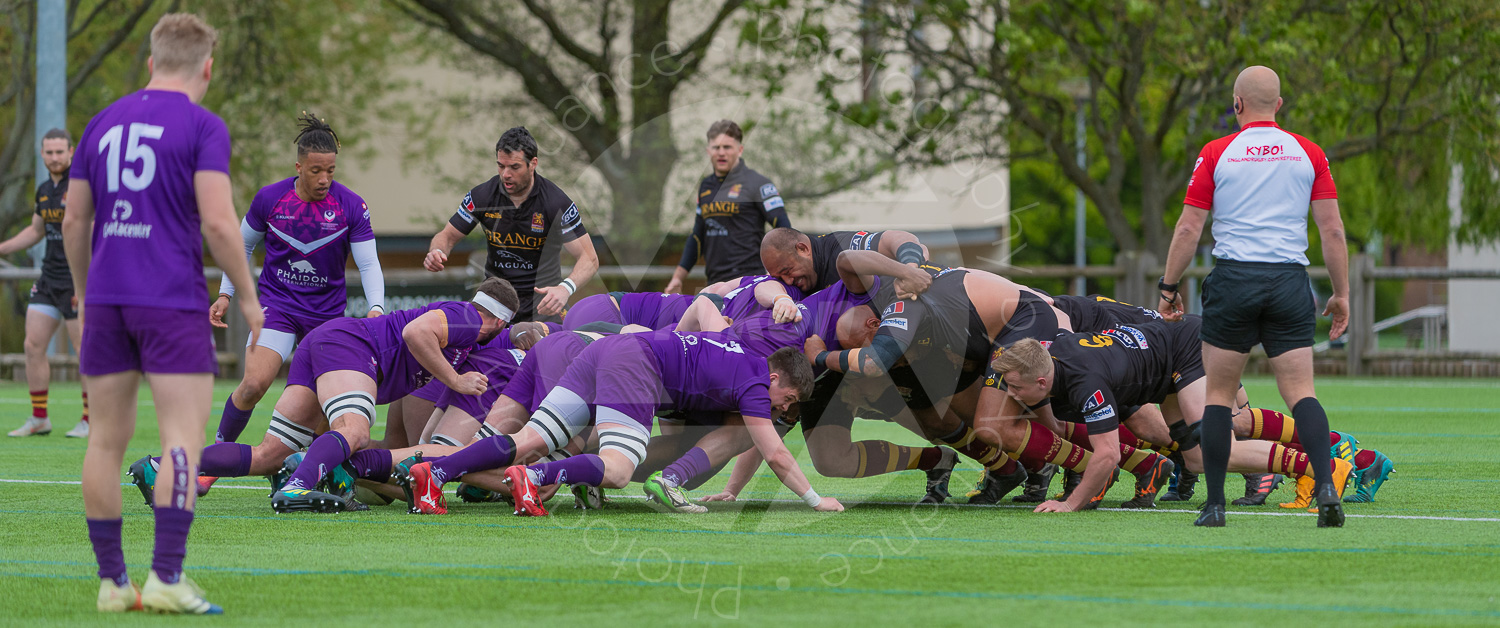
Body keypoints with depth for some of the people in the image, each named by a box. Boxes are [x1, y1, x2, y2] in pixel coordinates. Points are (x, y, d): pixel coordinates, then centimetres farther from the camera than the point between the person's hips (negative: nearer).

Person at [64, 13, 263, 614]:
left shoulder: (103, 124, 13)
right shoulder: (202, 126, -4)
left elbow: (74, 221, 14)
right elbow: (218, 222, -12)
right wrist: (247, 295, -2)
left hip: (106, 300, 5)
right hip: (173, 303, -5)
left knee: (108, 440, 8)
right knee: (184, 437, -7)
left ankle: (111, 580, 9)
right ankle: (167, 577, -17)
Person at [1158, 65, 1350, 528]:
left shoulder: (1216, 154, 2)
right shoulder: (1308, 154, 7)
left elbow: (1188, 229, 2)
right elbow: (1332, 230, 4)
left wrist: (1169, 288, 10)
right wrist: (1341, 294, 10)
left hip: (1233, 280, -1)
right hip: (1290, 279, 1)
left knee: (1219, 395, 7)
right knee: (1301, 392, -1)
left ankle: (1214, 504, 4)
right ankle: (1325, 485, -21)